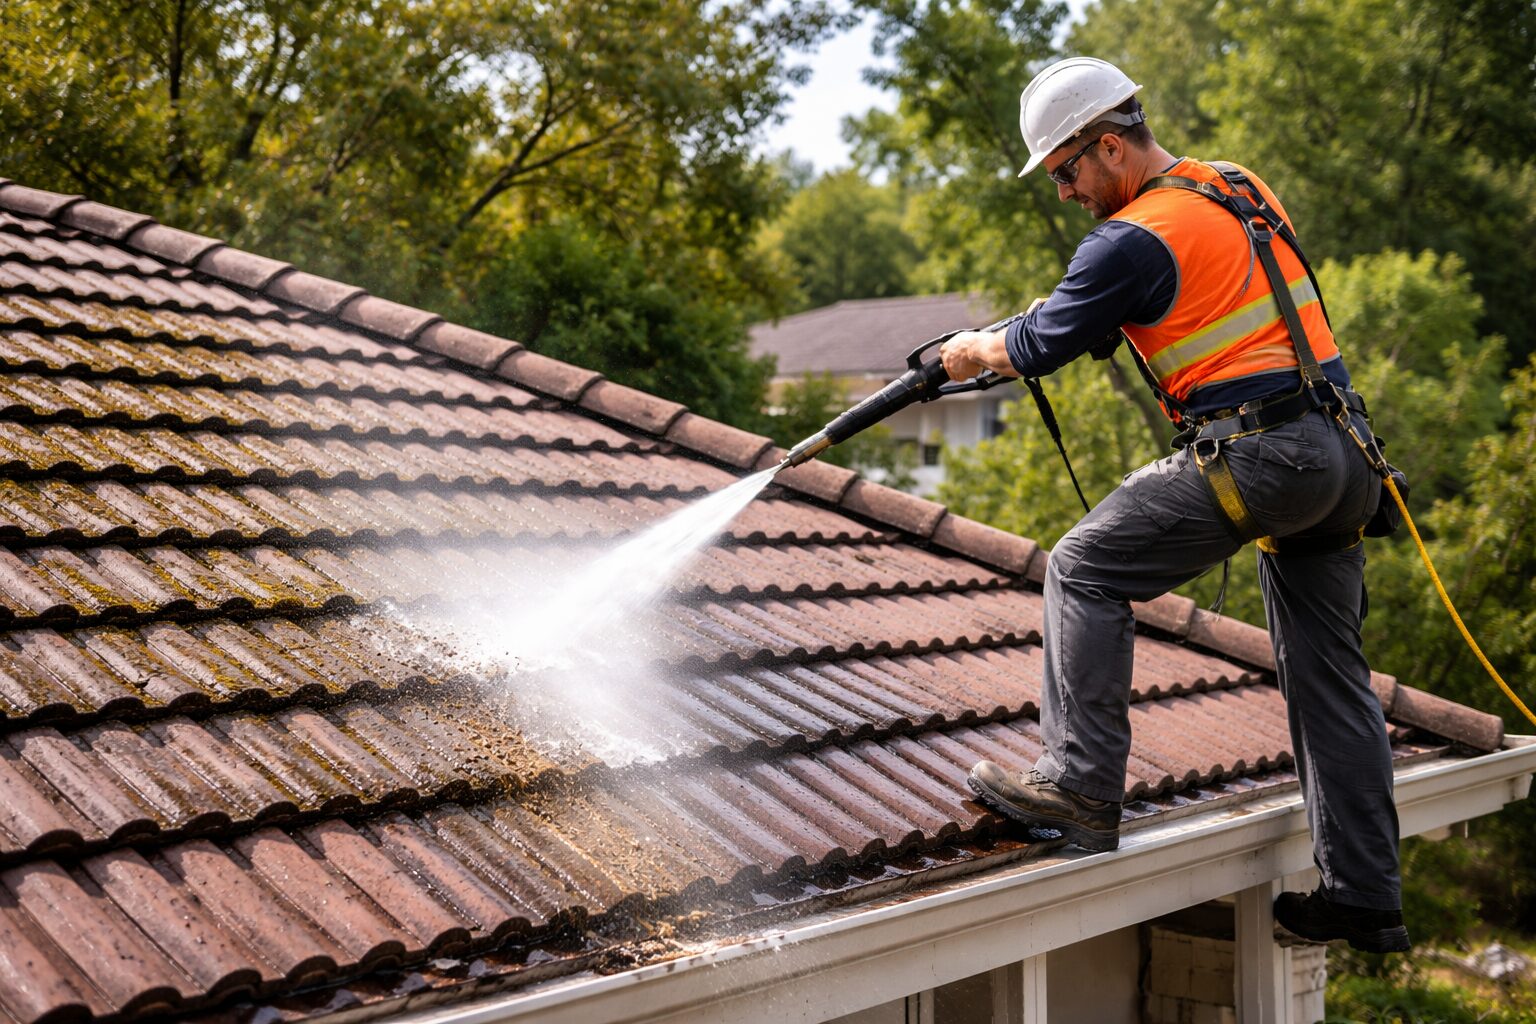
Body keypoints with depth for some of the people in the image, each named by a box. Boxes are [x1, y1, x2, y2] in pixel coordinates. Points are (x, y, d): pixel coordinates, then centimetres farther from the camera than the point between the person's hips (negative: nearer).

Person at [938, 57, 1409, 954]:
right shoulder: (1240, 187, 17)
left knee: (1086, 570, -2)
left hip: (1258, 452, -9)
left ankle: (1083, 787, -5)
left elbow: (1038, 348, 0)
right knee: (1329, 675, 11)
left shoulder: (1136, 240, -9)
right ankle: (1366, 896, 15)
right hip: (1344, 455, 9)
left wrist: (972, 352, 21)